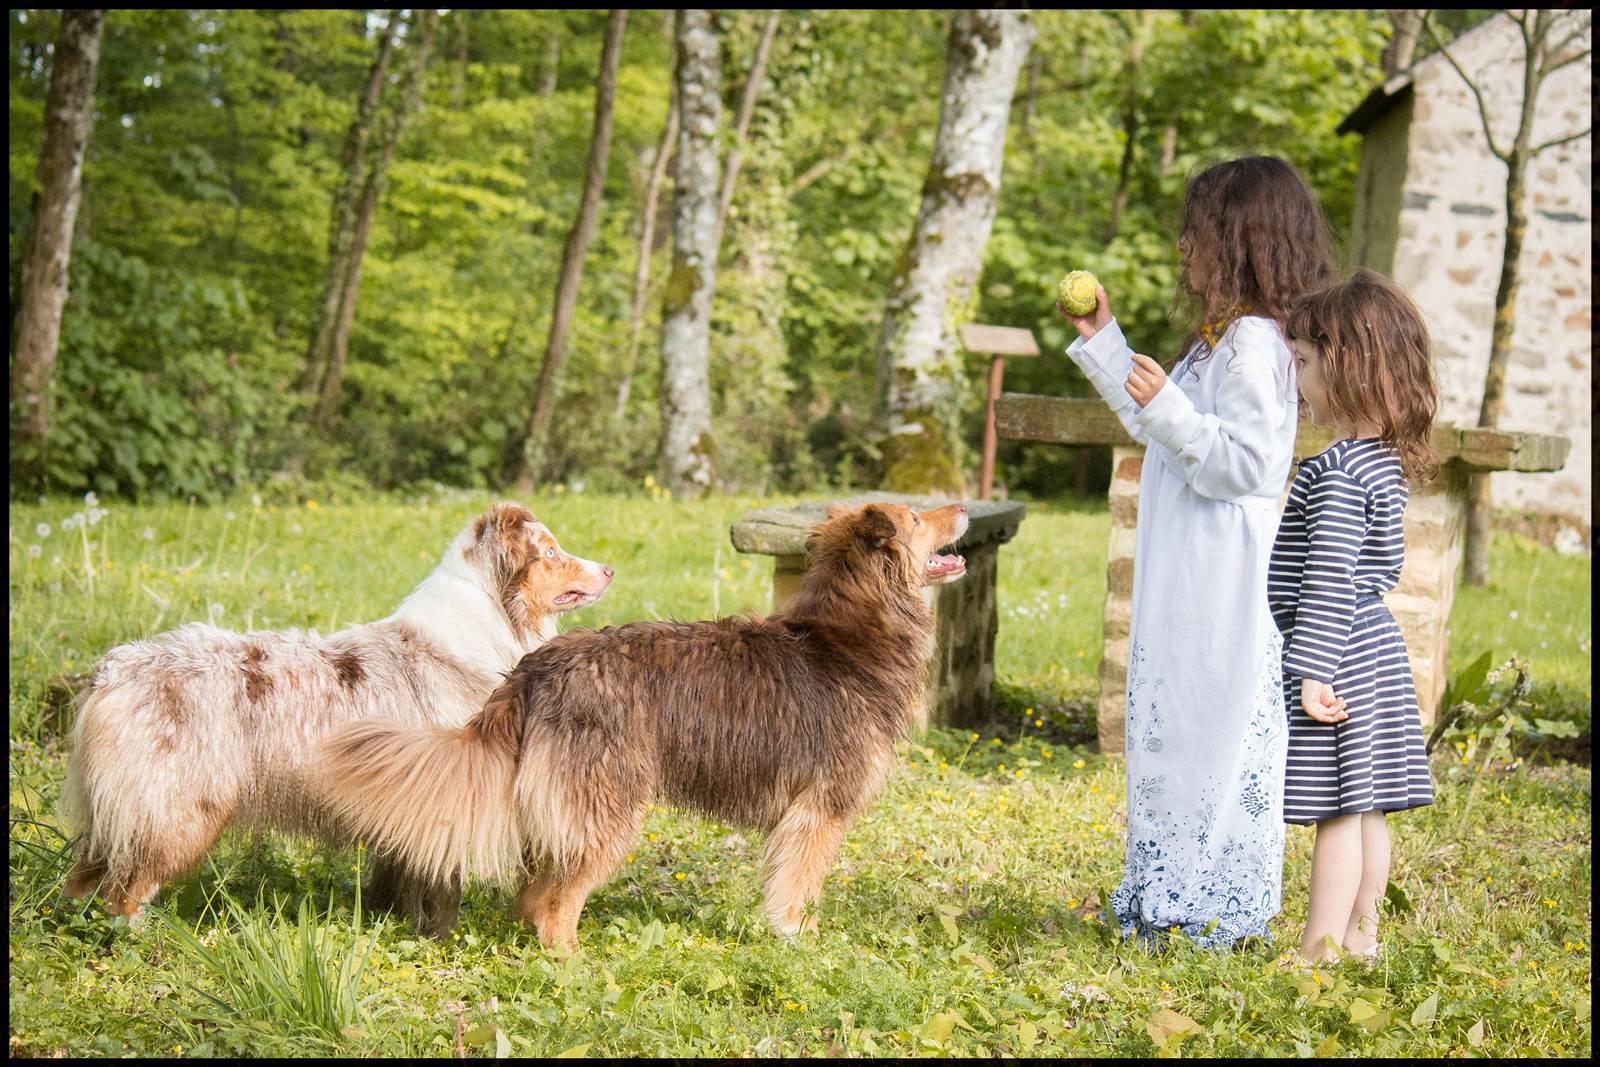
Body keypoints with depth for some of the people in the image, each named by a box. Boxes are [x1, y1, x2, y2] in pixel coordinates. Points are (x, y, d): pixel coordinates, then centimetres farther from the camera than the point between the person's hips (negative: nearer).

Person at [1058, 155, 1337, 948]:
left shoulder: (1254, 342, -17)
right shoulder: (1220, 337, 15)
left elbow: (1247, 462, -23)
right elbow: (1158, 427, 28)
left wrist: (1170, 408, -30)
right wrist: (1102, 341, 27)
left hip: (1224, 582, -11)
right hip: (1186, 578, 11)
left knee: (1211, 730, -4)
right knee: (1173, 728, 15)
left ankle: (1215, 909, 4)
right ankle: (1170, 896, 23)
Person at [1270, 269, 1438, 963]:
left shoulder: (1336, 473, -19)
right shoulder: (1386, 462, 11)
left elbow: (1330, 578, -22)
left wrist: (1313, 670, -22)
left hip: (1337, 649, -10)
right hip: (1376, 646, 10)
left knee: (1339, 810, -5)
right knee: (1366, 807, 14)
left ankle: (1321, 950, 0)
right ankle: (1361, 935, 21)